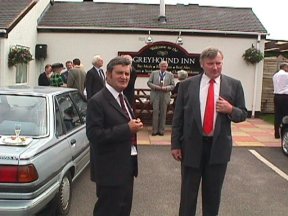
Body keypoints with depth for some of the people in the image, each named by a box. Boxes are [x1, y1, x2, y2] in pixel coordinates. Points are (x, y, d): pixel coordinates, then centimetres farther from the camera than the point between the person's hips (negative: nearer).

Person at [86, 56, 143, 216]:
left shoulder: (123, 99, 13)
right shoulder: (97, 101, -16)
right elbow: (94, 134, -24)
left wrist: (134, 126, -1)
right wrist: (127, 129, -25)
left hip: (127, 165, 9)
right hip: (110, 169, -9)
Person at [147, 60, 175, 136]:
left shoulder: (170, 75, 9)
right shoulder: (154, 73, 9)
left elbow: (172, 85, 6)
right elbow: (149, 82, 5)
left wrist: (166, 88, -13)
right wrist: (156, 87, -11)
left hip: (165, 96, 1)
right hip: (155, 95, -1)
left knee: (163, 113, 3)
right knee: (155, 112, -4)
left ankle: (161, 130, 10)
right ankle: (154, 130, 2)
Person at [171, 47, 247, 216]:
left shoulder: (234, 85, 0)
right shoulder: (187, 85, -1)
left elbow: (243, 114, 5)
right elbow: (178, 117, 1)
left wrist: (230, 110, -17)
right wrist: (175, 144, -2)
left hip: (219, 146, 1)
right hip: (191, 145, 0)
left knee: (213, 192, 15)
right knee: (188, 191, 12)